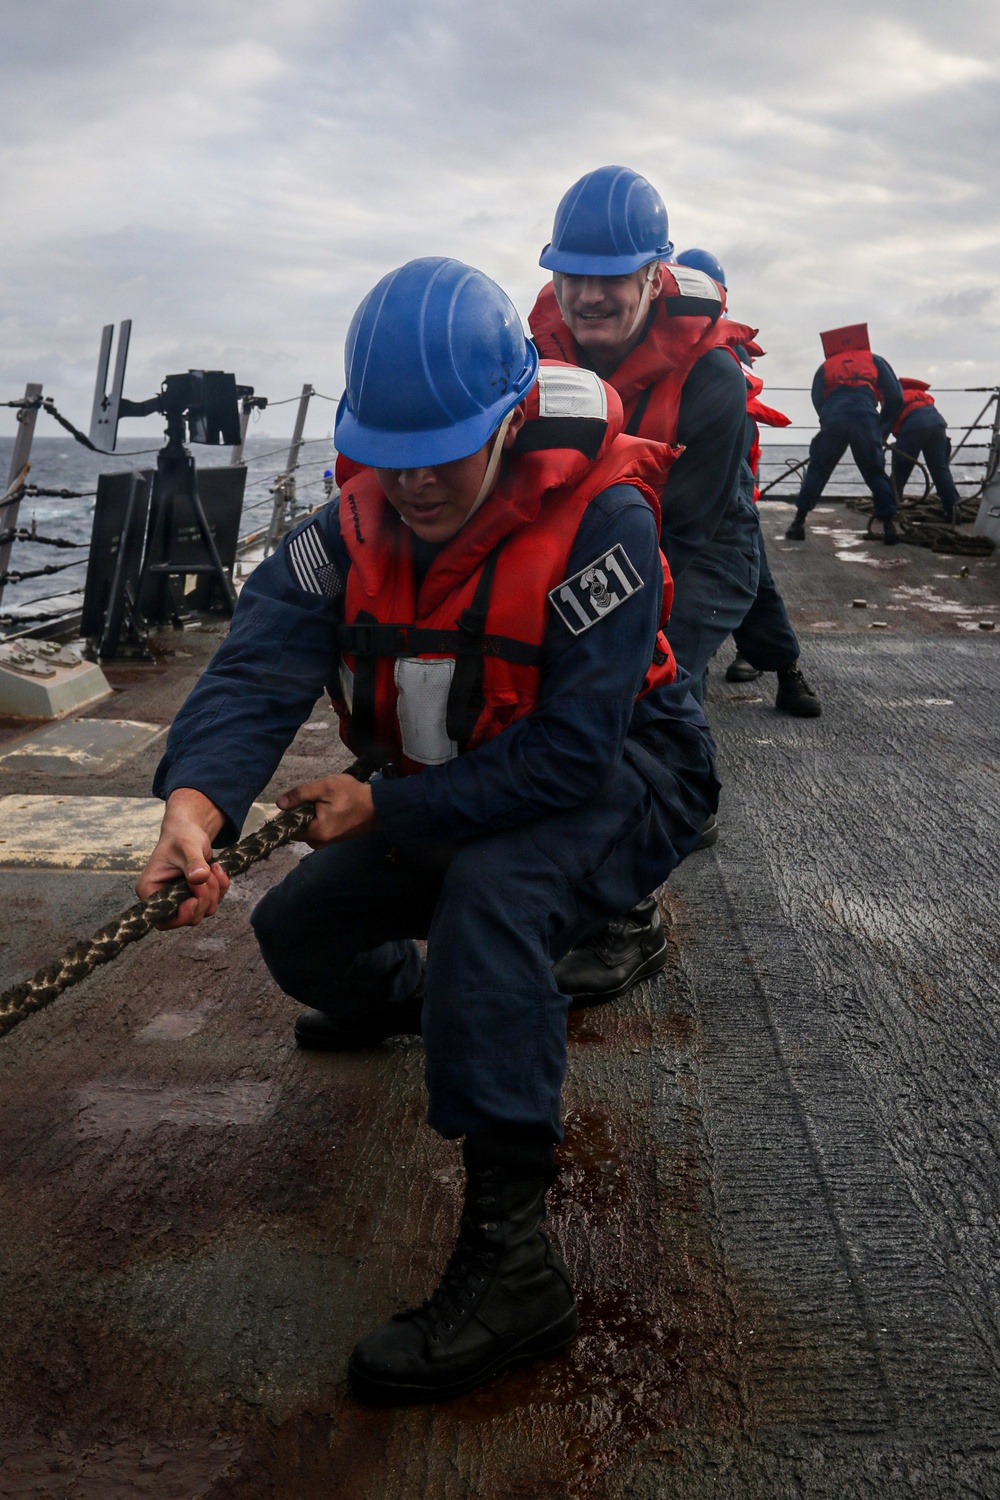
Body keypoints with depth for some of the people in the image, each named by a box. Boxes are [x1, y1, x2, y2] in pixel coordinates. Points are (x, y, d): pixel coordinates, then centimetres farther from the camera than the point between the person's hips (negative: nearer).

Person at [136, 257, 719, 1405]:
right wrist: (194, 804, -44)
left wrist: (385, 808, -28)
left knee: (492, 893, -37)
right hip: (455, 791, 6)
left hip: (619, 782, -6)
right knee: (296, 931, 7)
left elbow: (569, 755, -32)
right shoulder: (357, 524, -11)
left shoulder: (600, 521, -29)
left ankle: (509, 1263, -31)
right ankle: (395, 996, 46)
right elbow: (258, 664, -24)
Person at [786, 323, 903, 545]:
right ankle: (889, 526, 5)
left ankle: (798, 523, 8)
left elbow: (817, 399, 11)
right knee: (875, 473, 12)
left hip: (833, 418, 0)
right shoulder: (874, 360, 26)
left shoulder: (827, 365, 29)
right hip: (866, 418, 0)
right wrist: (883, 428, 20)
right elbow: (895, 397, 14)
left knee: (817, 470, 13)